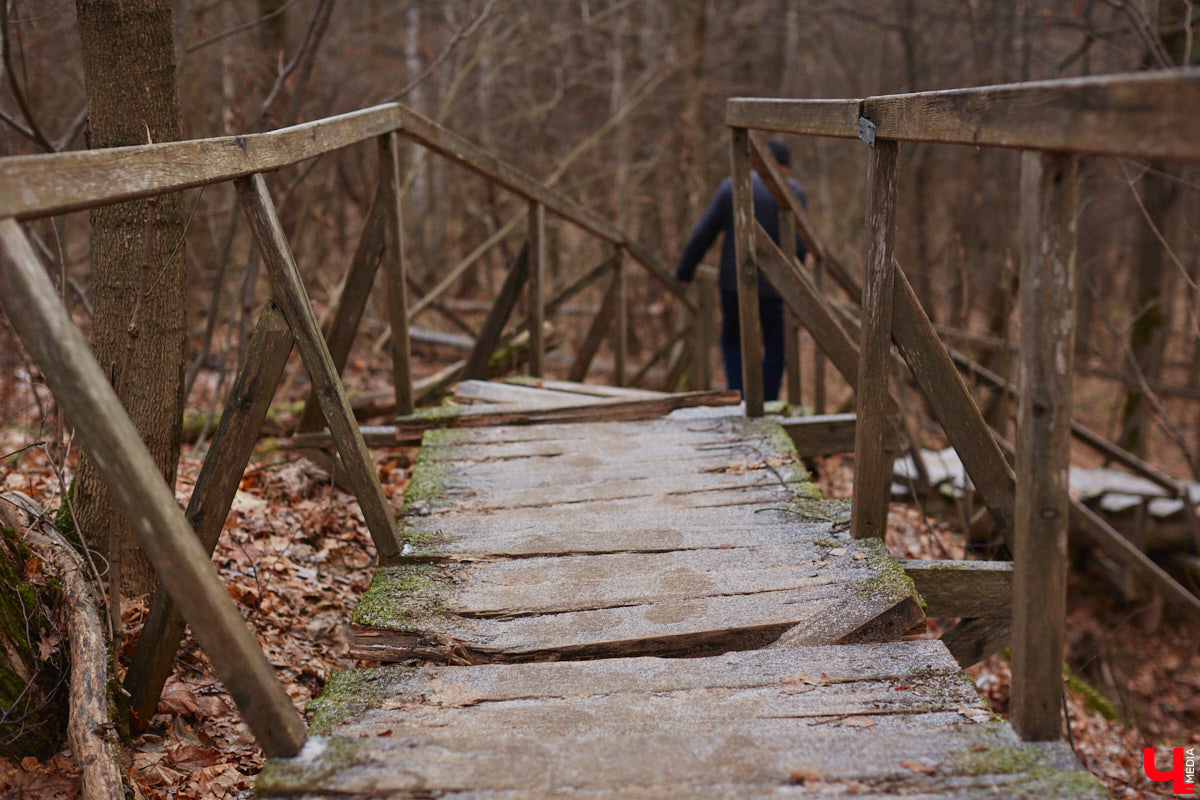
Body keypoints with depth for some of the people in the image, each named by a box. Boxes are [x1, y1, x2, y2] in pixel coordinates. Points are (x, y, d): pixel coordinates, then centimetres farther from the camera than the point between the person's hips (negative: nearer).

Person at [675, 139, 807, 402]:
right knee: (775, 348, 13)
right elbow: (798, 245, -11)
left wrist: (684, 272, 13)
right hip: (774, 282, -2)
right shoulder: (793, 191, -2)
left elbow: (702, 235, 2)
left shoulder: (731, 186, 4)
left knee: (732, 338, 22)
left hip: (734, 279, 2)